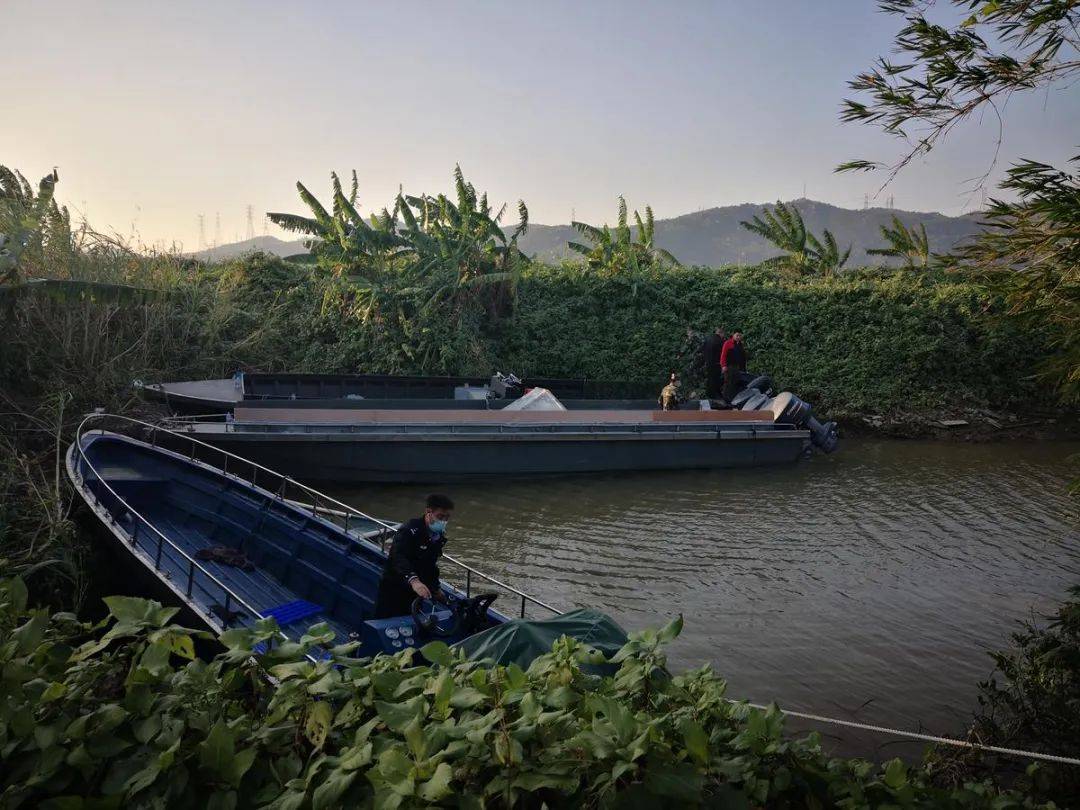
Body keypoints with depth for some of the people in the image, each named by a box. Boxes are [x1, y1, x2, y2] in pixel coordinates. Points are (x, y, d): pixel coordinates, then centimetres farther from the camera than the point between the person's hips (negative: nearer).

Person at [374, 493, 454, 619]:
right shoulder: (410, 531, -24)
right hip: (393, 588, -7)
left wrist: (435, 588, 22)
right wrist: (414, 580, -57)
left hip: (415, 590, 7)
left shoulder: (440, 536, 2)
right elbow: (398, 557, -41)